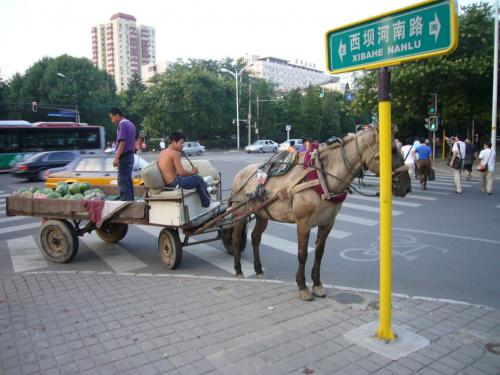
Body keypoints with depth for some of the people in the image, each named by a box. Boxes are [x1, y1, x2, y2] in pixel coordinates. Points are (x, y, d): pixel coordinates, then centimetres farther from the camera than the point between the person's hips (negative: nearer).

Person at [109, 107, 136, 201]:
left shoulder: (122, 124, -13)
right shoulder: (130, 124, 16)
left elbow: (122, 142, -20)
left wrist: (116, 158, -22)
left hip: (124, 156, -10)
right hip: (130, 155, 10)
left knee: (123, 181, -8)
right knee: (128, 181, 13)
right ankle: (130, 200, 18)